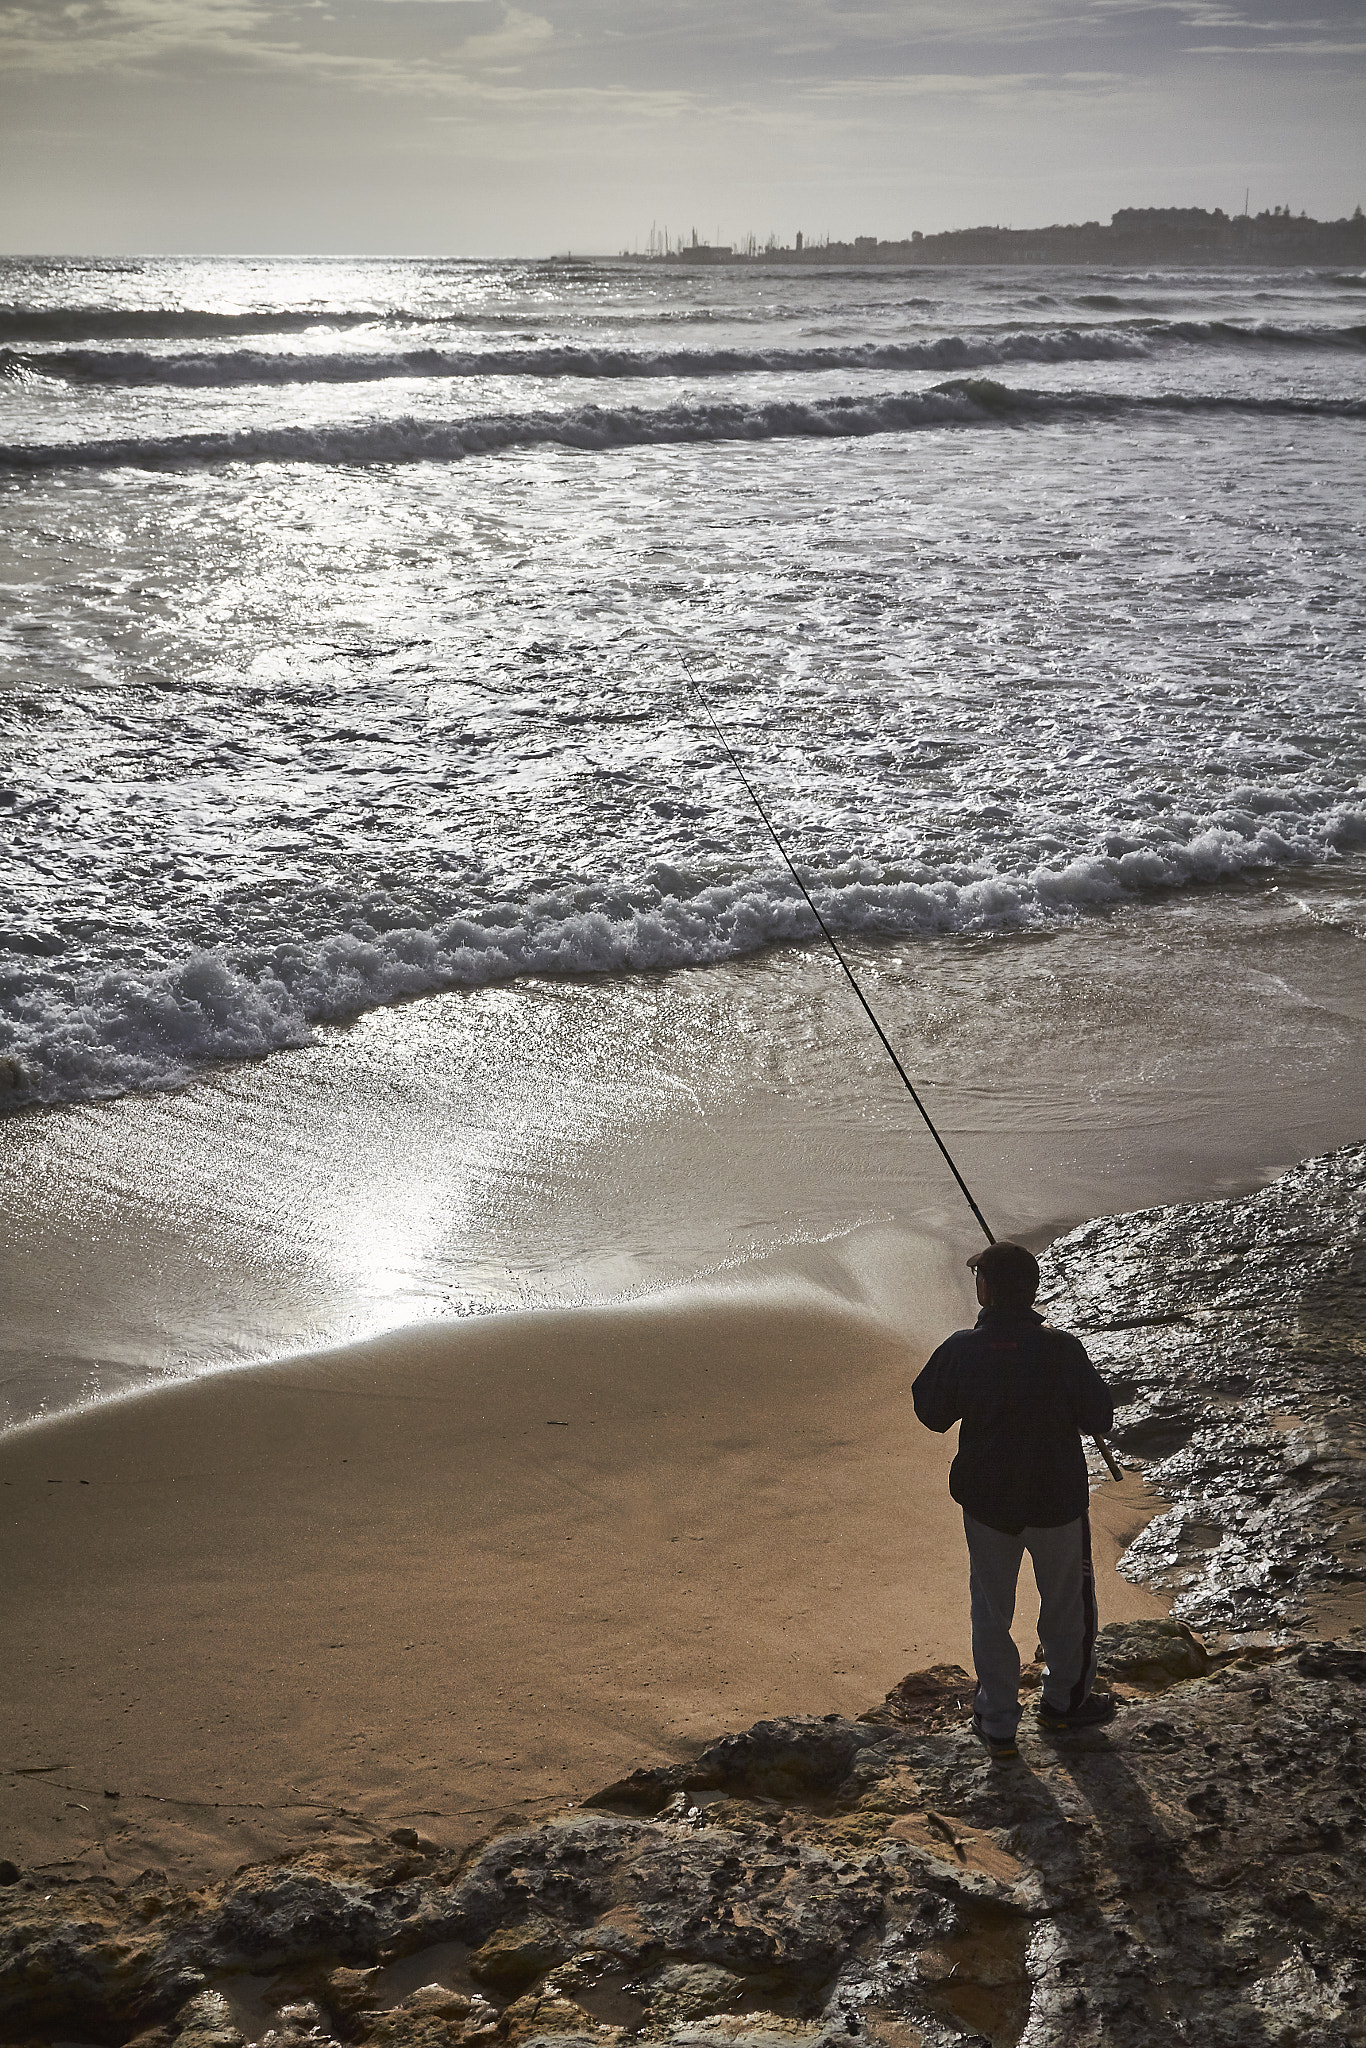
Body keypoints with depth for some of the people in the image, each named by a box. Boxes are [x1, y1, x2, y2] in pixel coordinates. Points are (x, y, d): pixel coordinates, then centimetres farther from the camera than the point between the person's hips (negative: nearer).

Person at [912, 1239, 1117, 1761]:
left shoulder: (960, 1351, -17)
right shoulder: (1062, 1351, -21)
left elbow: (932, 1414, -1)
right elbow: (1099, 1419, -10)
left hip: (986, 1502, 1)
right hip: (1056, 1501, -1)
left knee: (991, 1612, 19)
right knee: (1067, 1601, 23)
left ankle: (997, 1725, 29)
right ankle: (1064, 1701, 41)